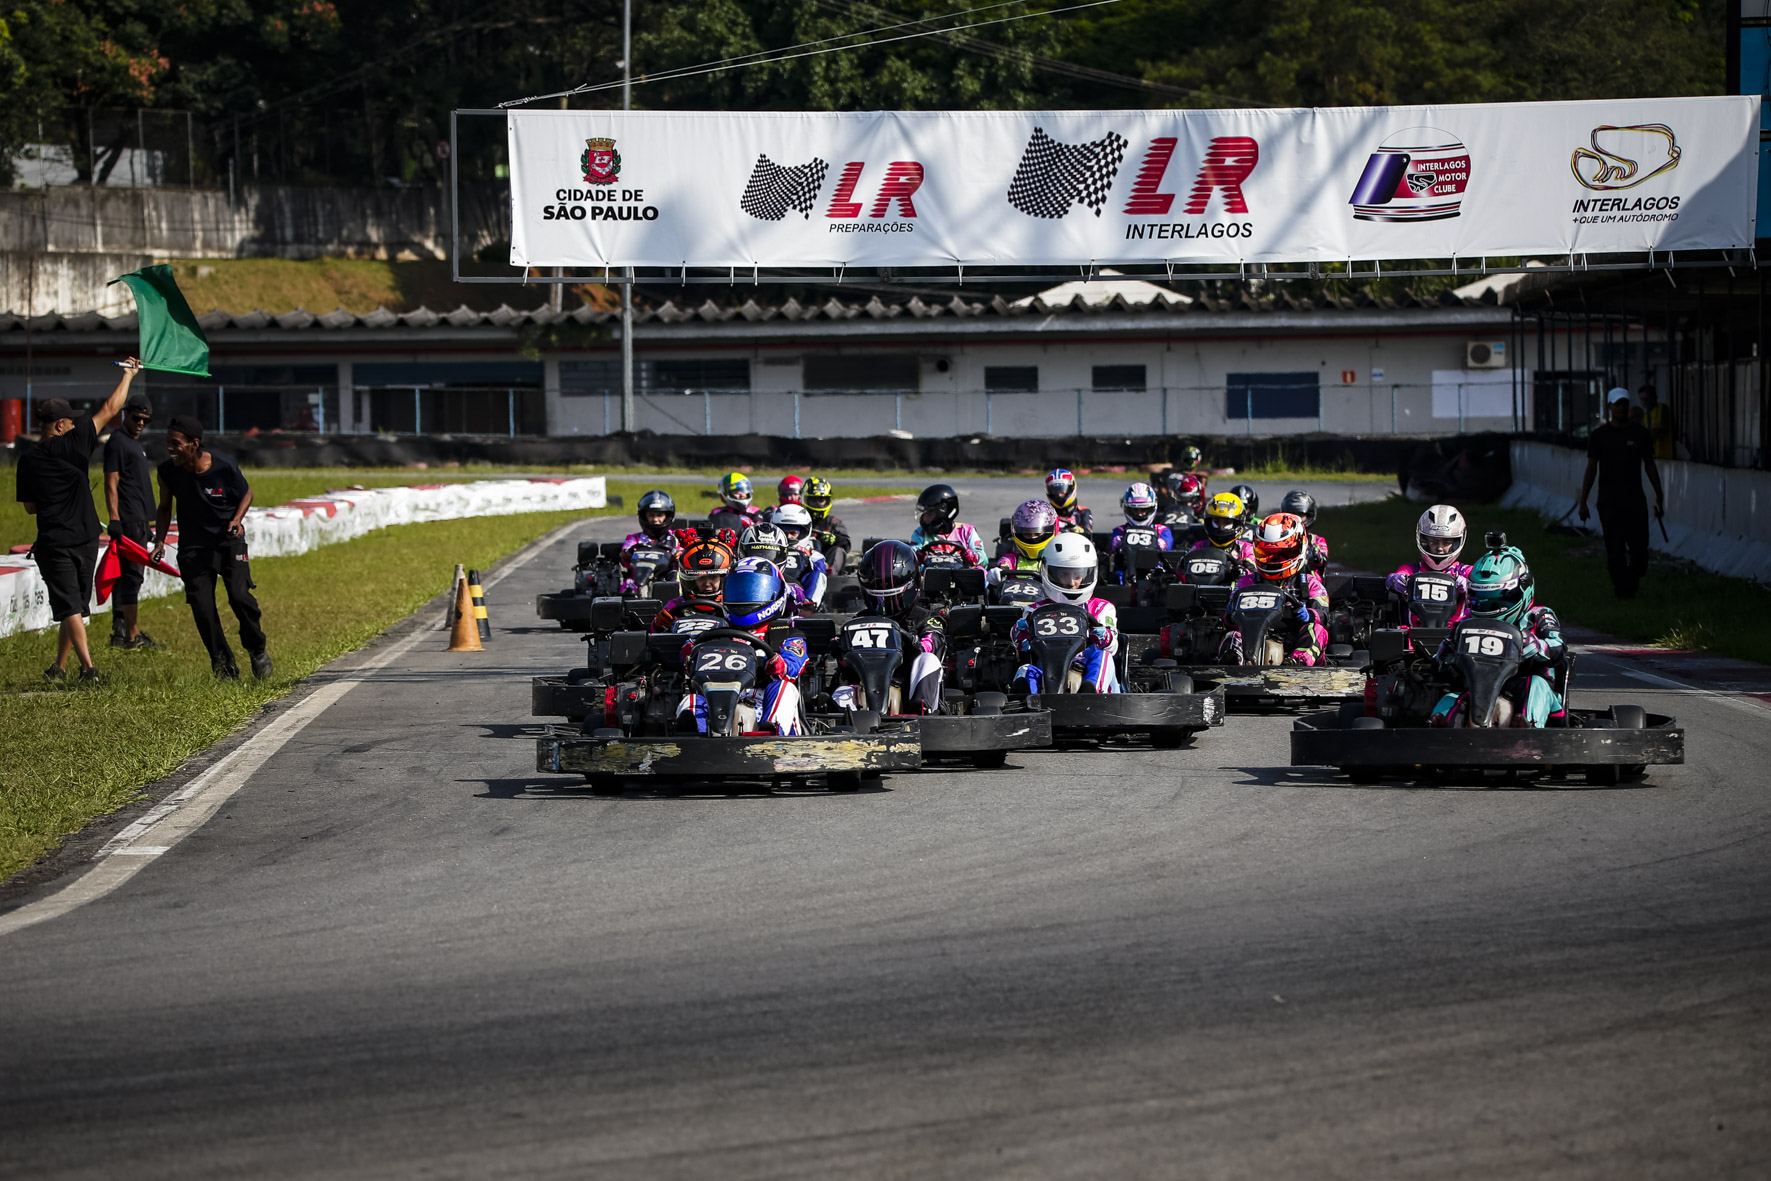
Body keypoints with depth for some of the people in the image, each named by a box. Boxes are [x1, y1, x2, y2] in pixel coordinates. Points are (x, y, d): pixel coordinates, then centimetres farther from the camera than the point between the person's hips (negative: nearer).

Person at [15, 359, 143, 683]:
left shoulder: (28, 461, -2)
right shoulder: (72, 445, -7)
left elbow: (30, 507, 7)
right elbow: (109, 410, -1)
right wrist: (128, 375, 10)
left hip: (53, 544, 0)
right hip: (85, 541, 0)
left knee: (69, 608, -5)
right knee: (75, 606, 14)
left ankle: (88, 668, -19)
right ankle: (59, 667, 20)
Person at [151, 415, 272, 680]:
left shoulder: (225, 467, -17)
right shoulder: (168, 472, -10)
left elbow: (246, 493, 3)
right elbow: (165, 509, 8)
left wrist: (237, 520, -14)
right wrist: (160, 541, -4)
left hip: (229, 541, -2)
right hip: (193, 546, 2)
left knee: (240, 596, -16)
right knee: (201, 606, -9)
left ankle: (257, 649, 11)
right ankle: (223, 665, 7)